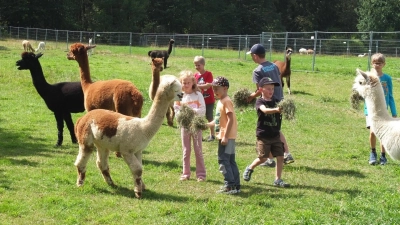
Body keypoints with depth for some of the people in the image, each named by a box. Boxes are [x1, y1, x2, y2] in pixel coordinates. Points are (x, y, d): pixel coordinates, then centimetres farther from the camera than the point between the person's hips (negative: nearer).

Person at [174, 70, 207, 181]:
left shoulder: (198, 95, -4)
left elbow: (203, 110, -10)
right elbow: (176, 110, 0)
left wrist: (193, 111, -23)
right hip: (184, 125, 3)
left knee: (198, 150, 2)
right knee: (186, 151, 9)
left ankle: (201, 174, 8)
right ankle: (186, 173, 16)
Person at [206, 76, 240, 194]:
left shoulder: (226, 101, -14)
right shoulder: (220, 101, 15)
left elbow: (230, 119, -21)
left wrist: (225, 136, -24)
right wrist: (207, 124, 12)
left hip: (227, 136, -10)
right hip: (224, 136, 10)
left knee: (223, 160, -8)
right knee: (230, 161, 12)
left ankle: (230, 185, -8)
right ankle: (236, 185, 17)